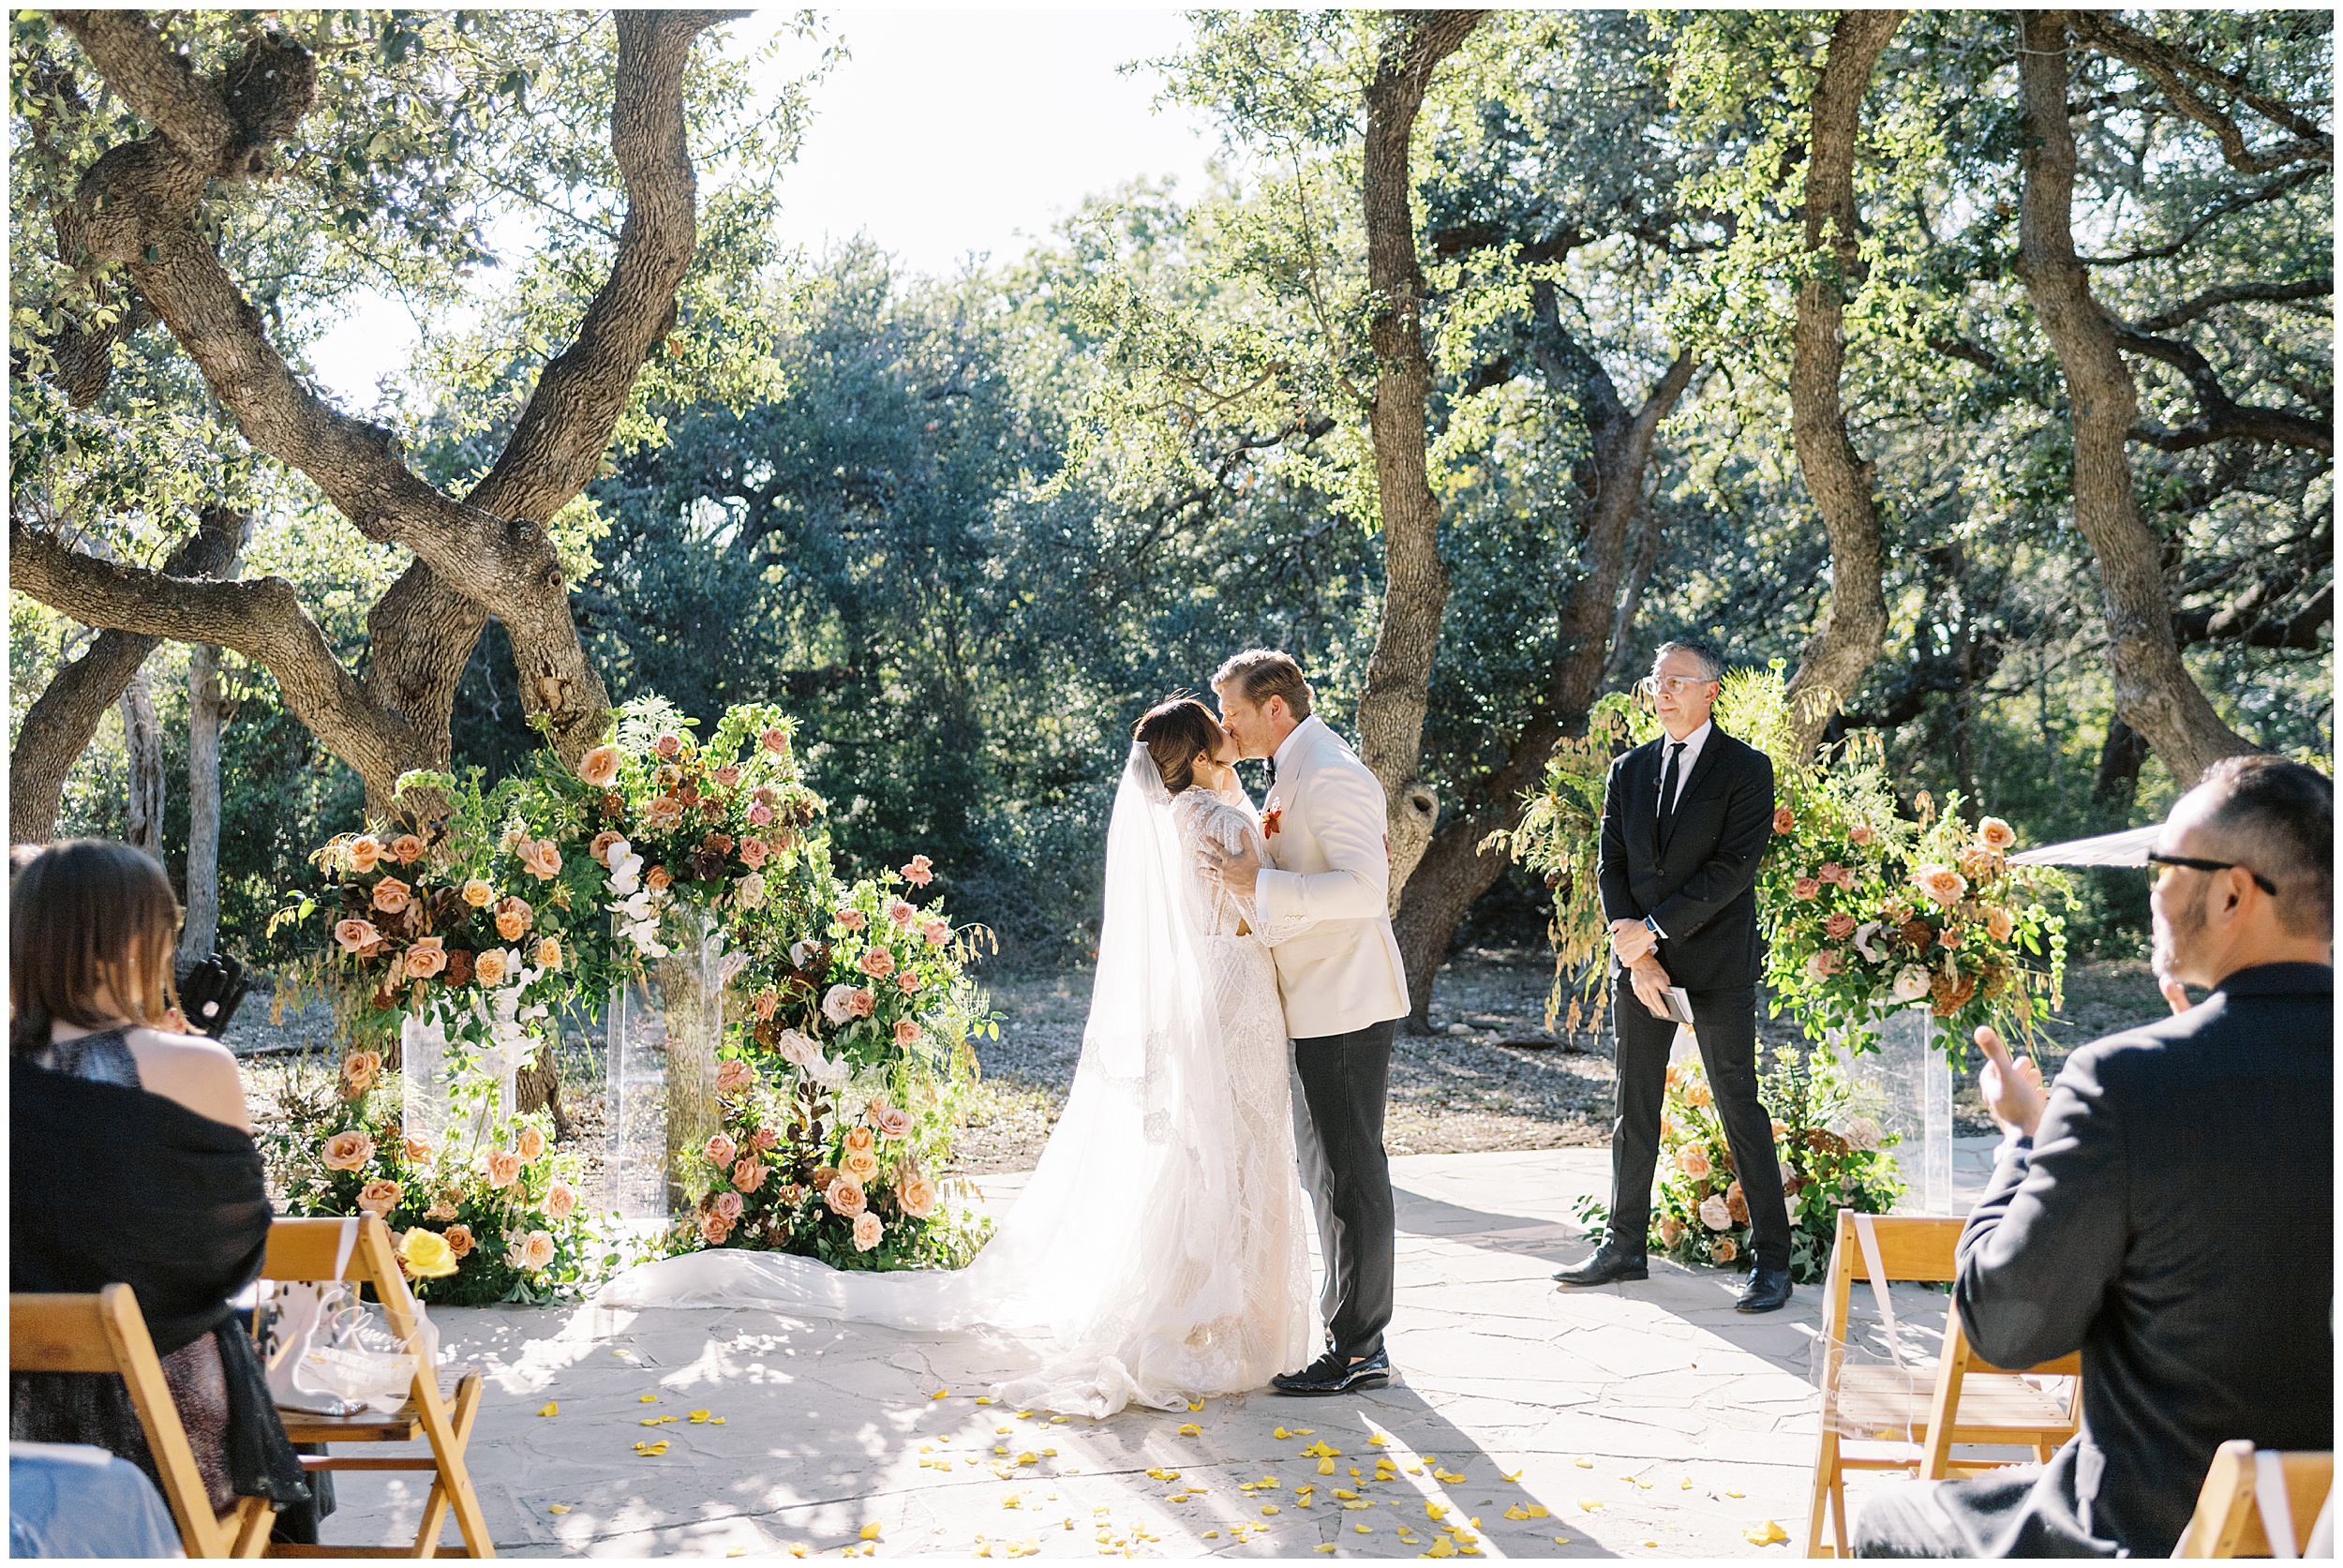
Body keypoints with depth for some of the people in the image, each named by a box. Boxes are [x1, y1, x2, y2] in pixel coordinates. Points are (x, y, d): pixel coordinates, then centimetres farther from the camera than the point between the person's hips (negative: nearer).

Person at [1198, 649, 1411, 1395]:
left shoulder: (1329, 776, -16)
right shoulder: (1296, 772, 16)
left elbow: (1366, 887, -25)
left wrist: (1260, 884, -25)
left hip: (1343, 1005, -11)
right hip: (1320, 1005, 11)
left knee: (1349, 1173, -5)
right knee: (1327, 1170, 15)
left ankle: (1357, 1349, 2)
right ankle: (1354, 1328, 23)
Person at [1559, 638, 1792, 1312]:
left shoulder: (1747, 769, -4)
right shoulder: (1629, 770, 11)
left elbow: (1733, 866, -14)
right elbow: (1610, 866, 6)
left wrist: (1653, 928, -17)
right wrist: (1636, 955, -6)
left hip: (1717, 965, -5)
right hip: (1639, 961, 5)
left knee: (1740, 1107, -2)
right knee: (1634, 1109, 11)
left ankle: (1771, 1259, 6)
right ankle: (1623, 1248, 21)